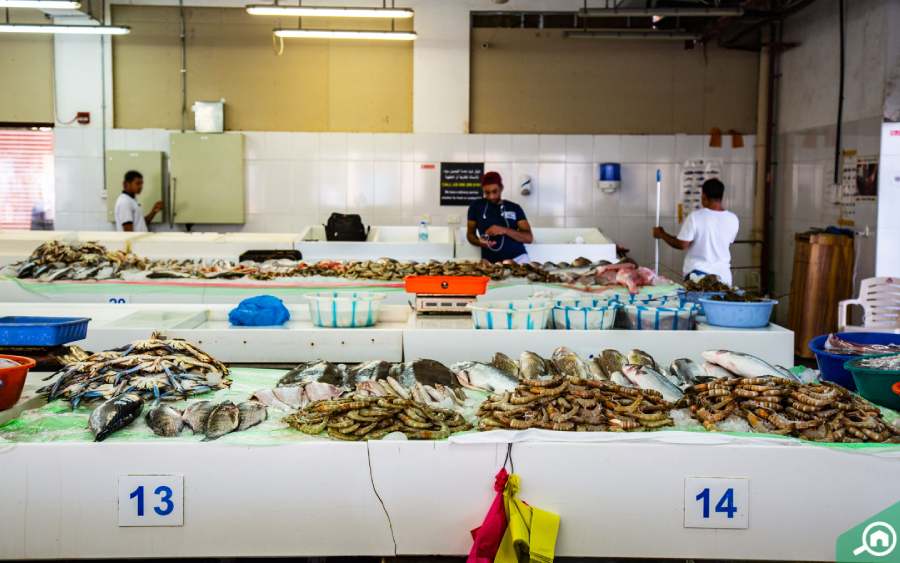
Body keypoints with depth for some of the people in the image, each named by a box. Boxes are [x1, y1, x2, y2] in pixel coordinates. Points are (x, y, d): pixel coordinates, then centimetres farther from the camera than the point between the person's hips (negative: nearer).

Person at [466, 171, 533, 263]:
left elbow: (529, 238, 2)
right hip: (491, 262, 0)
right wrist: (479, 242, -6)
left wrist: (504, 230, -12)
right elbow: (470, 234, 16)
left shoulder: (515, 208, 8)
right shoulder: (476, 206, 9)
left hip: (517, 259, 0)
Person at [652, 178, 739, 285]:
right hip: (723, 274, 3)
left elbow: (682, 245, -11)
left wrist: (662, 235, 4)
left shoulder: (695, 217, -13)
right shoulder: (732, 219, -2)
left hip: (698, 273, -3)